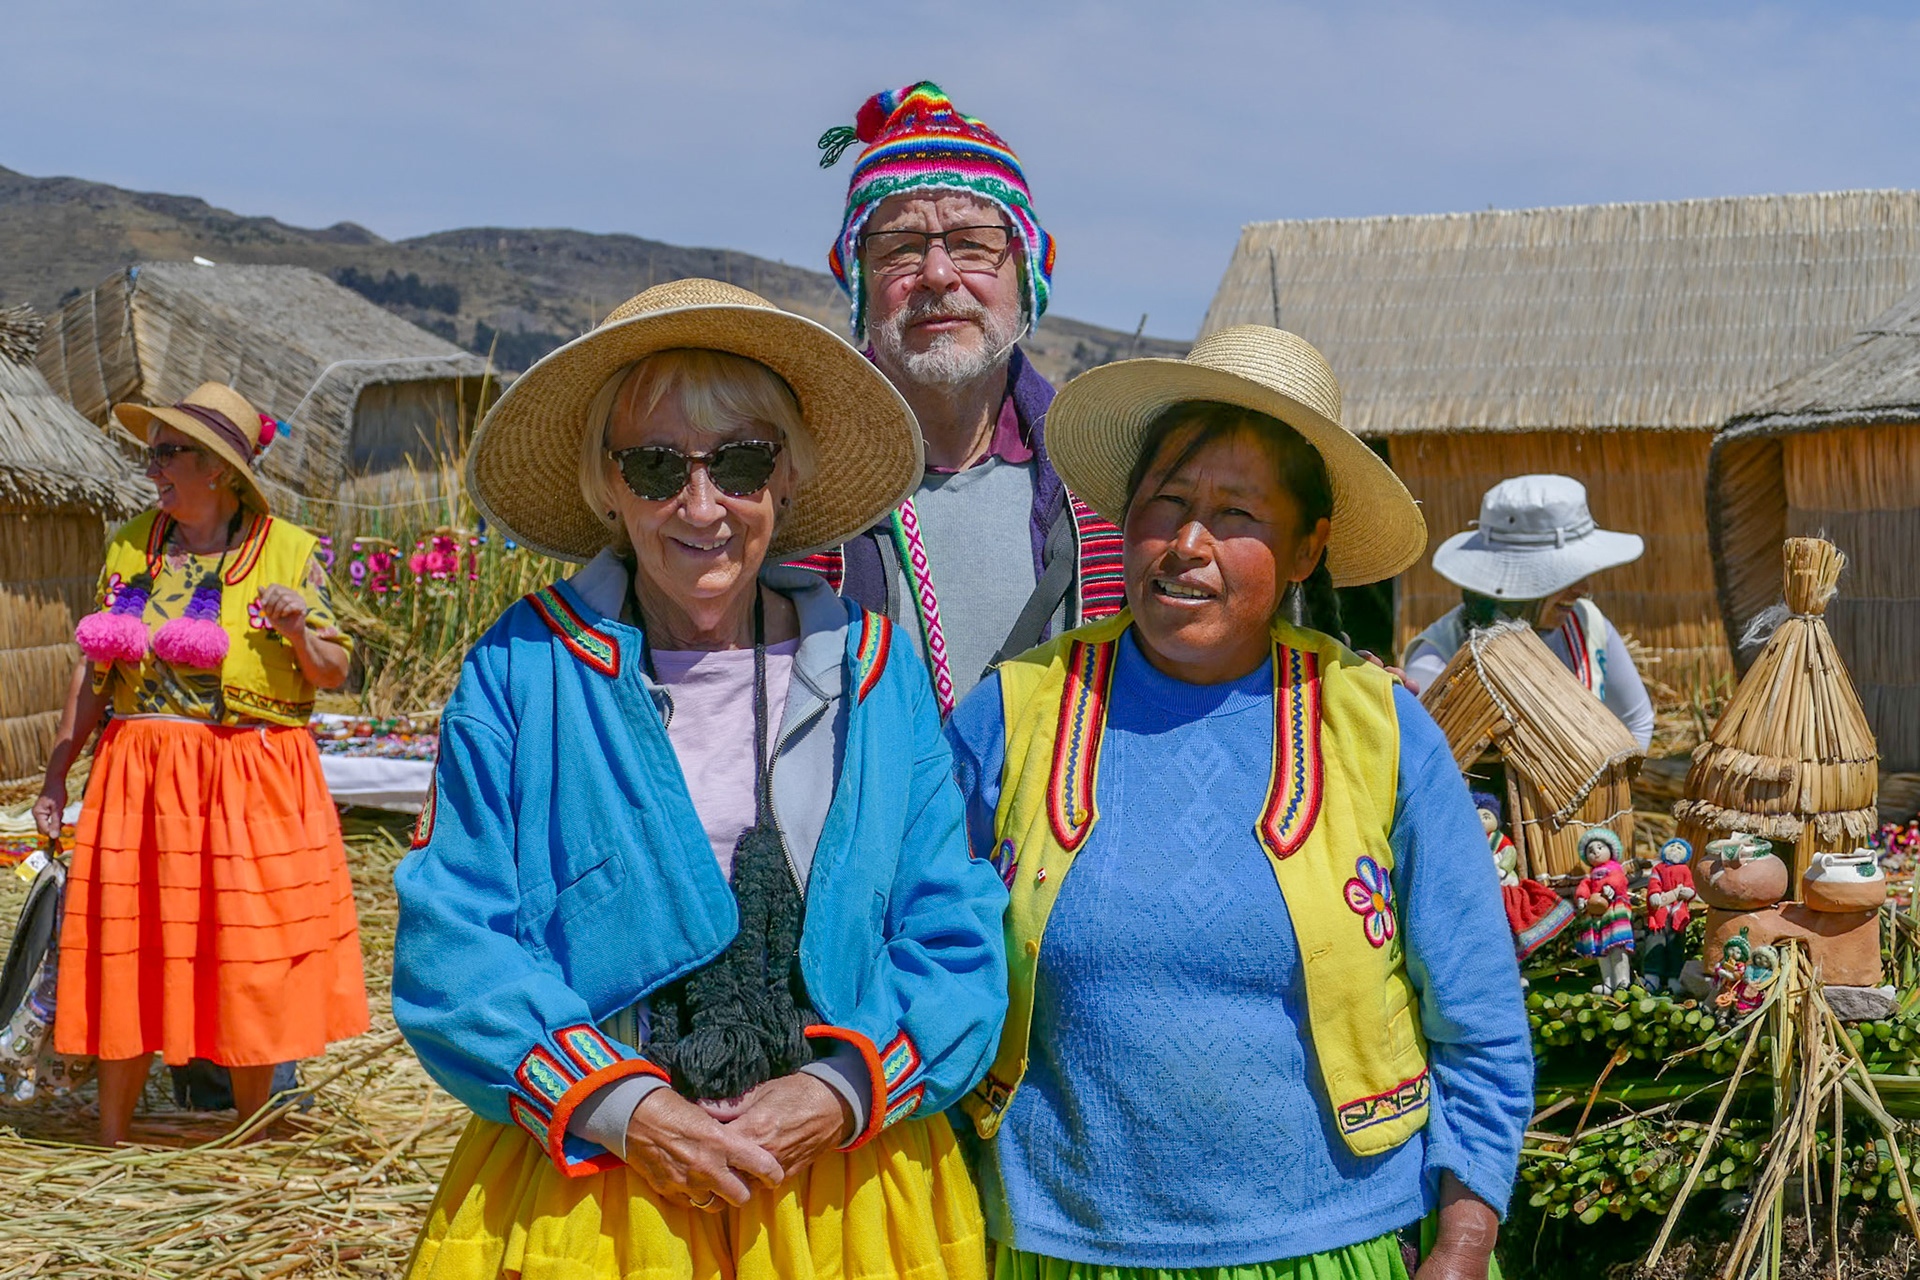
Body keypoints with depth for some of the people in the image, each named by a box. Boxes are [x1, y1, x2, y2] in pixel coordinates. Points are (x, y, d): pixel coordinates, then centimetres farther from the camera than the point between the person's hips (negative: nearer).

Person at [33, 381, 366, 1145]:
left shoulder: (290, 552, -1)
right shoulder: (131, 547, 9)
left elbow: (335, 673, 0)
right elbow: (94, 670, 13)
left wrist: (298, 631, -20)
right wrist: (57, 773, 10)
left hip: (253, 785, -3)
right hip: (140, 781, 3)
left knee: (248, 959, 2)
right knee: (127, 954, 3)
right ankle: (110, 1138, 15)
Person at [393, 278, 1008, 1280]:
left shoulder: (878, 673, 2)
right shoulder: (520, 672, -3)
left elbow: (955, 938, 1)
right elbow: (454, 944, -6)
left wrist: (843, 1089, -13)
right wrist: (617, 1107, -16)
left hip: (847, 1190, 2)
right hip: (582, 1189, -1)